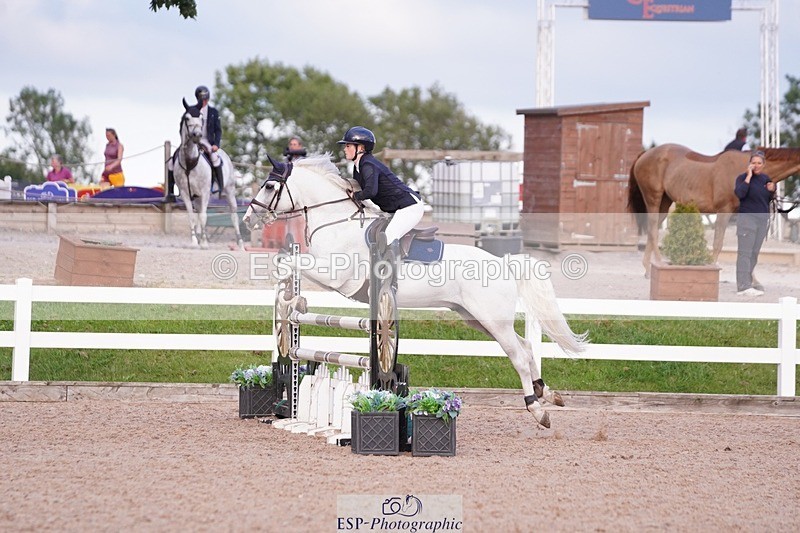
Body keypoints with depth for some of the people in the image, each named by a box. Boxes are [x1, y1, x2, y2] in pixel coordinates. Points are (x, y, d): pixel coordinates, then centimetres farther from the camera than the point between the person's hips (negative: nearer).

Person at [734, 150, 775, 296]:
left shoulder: (766, 179, 12)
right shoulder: (743, 177, -6)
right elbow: (740, 194, -24)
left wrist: (772, 190, 0)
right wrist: (749, 176, -19)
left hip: (763, 219, 6)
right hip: (747, 218, -6)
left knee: (755, 253, 9)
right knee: (745, 253, -10)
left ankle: (748, 281, 16)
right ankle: (743, 287, -14)